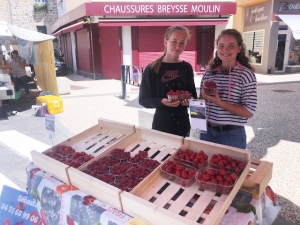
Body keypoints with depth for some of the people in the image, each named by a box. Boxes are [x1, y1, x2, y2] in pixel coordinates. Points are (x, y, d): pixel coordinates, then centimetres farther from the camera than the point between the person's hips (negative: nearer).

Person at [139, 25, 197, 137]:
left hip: (183, 123, 4)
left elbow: (193, 94, 12)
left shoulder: (187, 67, 2)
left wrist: (189, 100, -10)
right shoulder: (151, 69, -9)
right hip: (161, 124, -3)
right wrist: (161, 101, -24)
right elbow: (143, 99, -7)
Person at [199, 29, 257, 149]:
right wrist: (204, 97, -10)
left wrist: (220, 103, -22)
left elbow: (249, 112, -13)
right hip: (208, 131, 4)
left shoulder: (246, 74, -10)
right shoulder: (209, 72, 1)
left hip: (232, 135, -4)